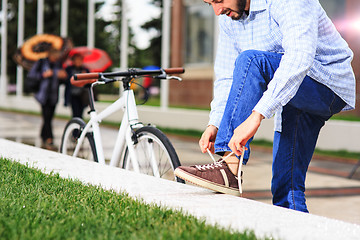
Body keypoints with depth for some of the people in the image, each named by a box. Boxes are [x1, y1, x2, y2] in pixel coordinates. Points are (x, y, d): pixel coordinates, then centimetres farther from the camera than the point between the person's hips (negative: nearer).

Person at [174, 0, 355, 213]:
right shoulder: (229, 17, 2)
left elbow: (299, 58, -38)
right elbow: (227, 78, 6)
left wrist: (256, 115, -45)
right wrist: (215, 124, -11)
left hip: (330, 87, -8)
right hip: (294, 104, 8)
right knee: (286, 194, 1)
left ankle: (230, 168, -31)